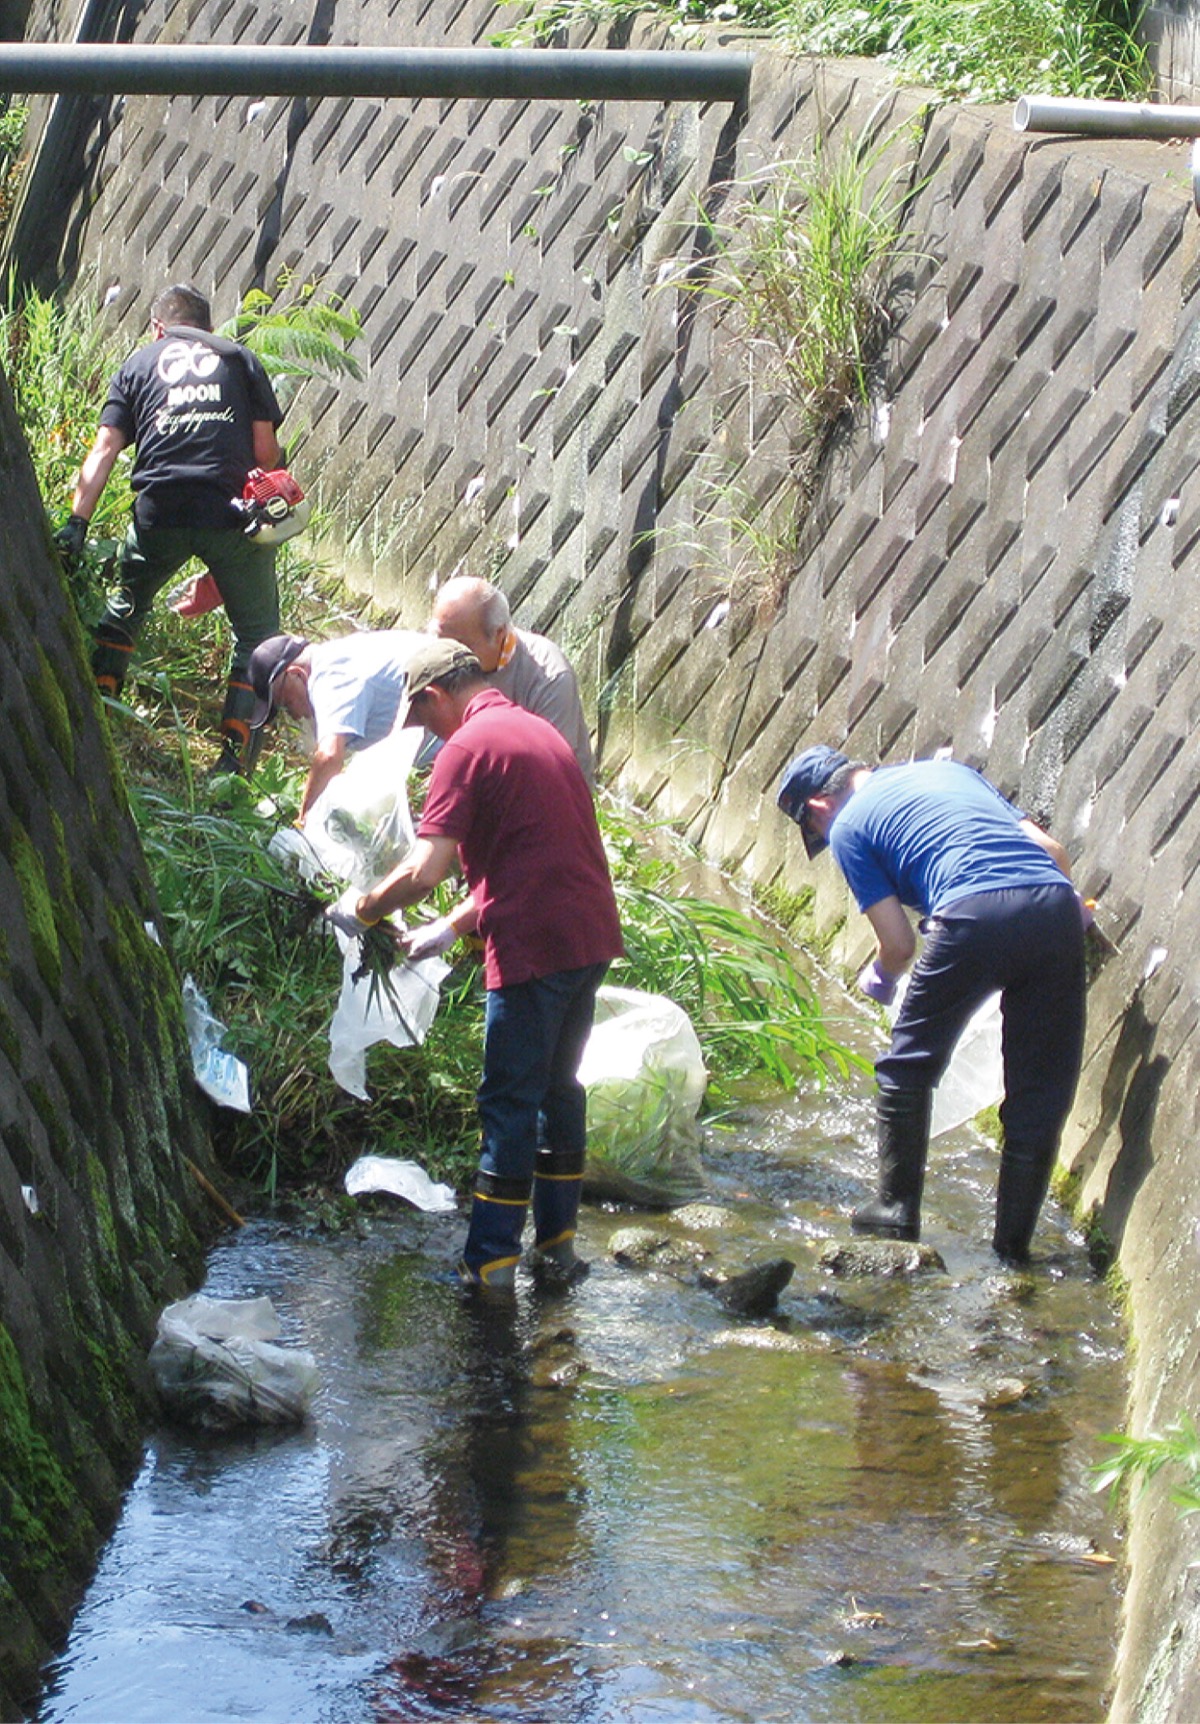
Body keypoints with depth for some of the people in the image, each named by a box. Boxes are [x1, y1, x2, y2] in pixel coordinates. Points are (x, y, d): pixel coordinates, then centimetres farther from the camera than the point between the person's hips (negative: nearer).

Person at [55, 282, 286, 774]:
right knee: (257, 634, 13)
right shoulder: (240, 358, 18)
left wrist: (77, 522, -1)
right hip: (232, 517, -1)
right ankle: (234, 757, 5)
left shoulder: (139, 364, 18)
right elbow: (267, 451, 8)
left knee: (122, 613, 26)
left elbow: (104, 449, 5)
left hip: (159, 512, 1)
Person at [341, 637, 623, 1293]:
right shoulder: (539, 731, 19)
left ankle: (490, 1262, 2)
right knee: (558, 1087, 18)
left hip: (534, 949, -8)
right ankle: (557, 1245, 22)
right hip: (592, 936, 8)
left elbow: (424, 871, -17)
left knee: (510, 1102, -1)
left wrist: (363, 907, 0)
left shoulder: (466, 751, -10)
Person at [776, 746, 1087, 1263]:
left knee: (909, 1064, 17)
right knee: (1041, 1086, 12)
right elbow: (1050, 847, 24)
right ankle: (1013, 1240, 15)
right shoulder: (948, 771, 31)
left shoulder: (847, 829, 15)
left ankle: (897, 1211, 21)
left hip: (975, 914, -5)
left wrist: (880, 977, 32)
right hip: (1055, 905, 5)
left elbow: (900, 944, 10)